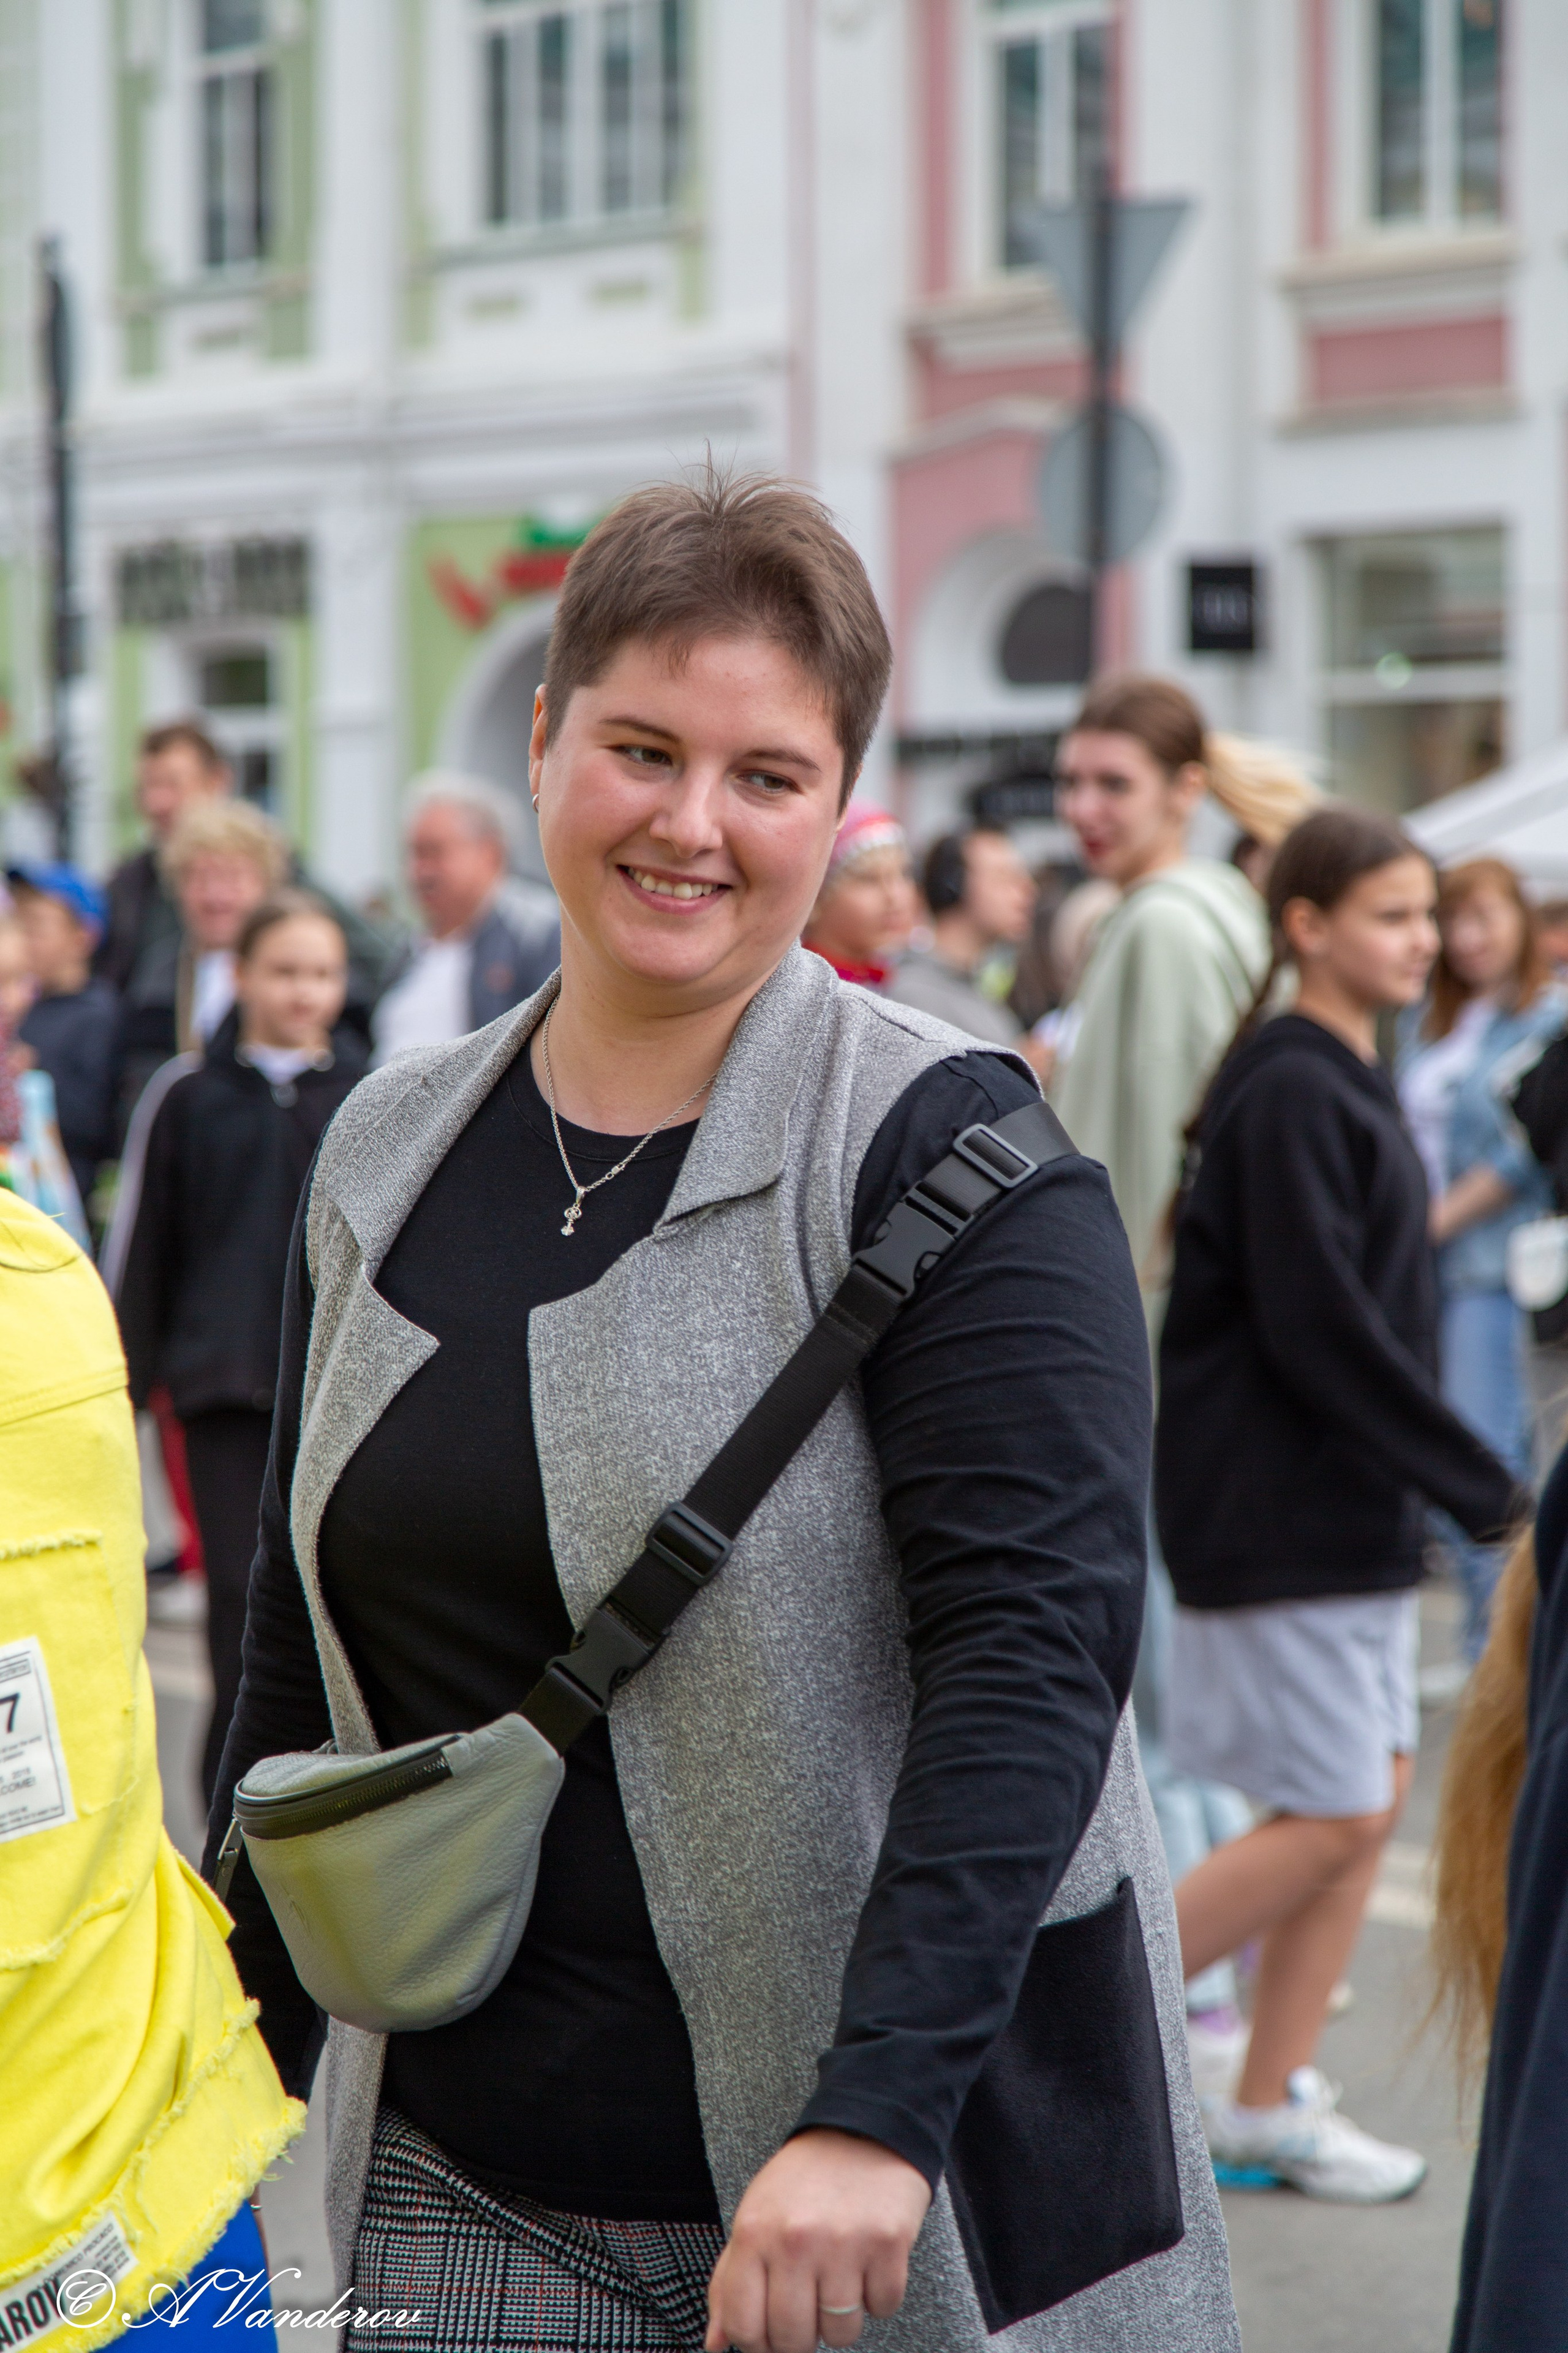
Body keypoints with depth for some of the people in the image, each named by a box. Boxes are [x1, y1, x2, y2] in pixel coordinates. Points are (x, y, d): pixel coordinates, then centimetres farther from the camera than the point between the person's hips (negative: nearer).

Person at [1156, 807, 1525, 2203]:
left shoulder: (1351, 1085, 13)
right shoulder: (1289, 1097, -17)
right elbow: (1322, 1331, -22)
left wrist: (1425, 1487, 10)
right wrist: (1489, 1496, -18)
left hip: (1352, 1508, 9)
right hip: (1275, 1510, -9)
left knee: (1376, 1794, 8)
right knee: (1335, 1814, -7)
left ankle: (1271, 2104, 16)